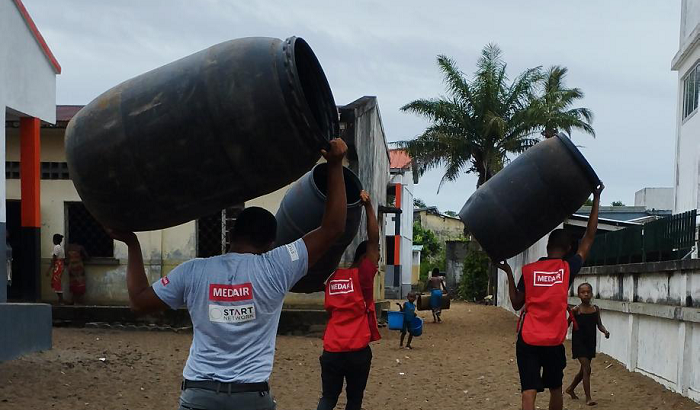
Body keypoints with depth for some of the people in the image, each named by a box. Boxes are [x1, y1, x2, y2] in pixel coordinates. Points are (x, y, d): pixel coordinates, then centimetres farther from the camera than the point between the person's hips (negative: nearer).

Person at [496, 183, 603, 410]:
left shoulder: (528, 271, -1)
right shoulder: (568, 268, -4)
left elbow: (517, 304, 8)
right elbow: (589, 238, 3)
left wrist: (508, 273, 17)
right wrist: (596, 199, 7)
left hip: (528, 341, 0)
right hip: (554, 342, 0)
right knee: (555, 389, 21)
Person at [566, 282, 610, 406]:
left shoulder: (595, 309, 2)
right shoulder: (576, 310, -10)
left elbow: (599, 325, 7)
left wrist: (605, 331, -12)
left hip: (590, 342, 5)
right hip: (579, 342, -5)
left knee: (584, 369, 17)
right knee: (586, 368, -12)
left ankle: (571, 389, 39)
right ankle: (588, 398, -8)